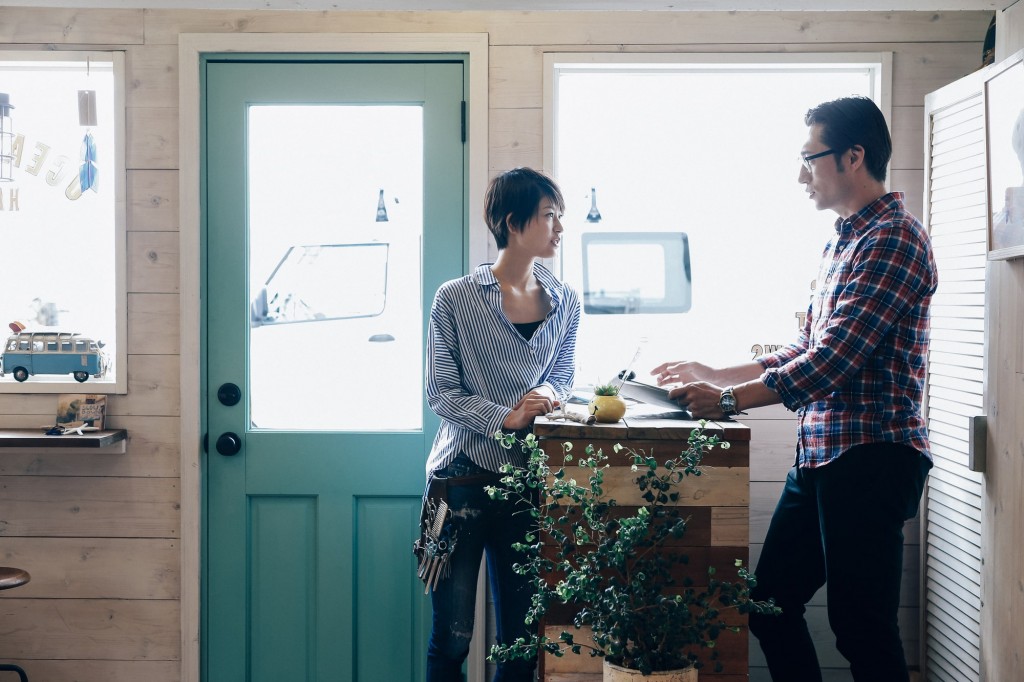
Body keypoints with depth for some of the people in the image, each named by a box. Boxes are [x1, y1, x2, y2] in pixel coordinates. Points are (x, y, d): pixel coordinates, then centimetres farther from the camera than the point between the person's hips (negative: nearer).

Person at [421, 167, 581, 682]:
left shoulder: (564, 303, 8)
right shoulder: (456, 298, -4)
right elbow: (441, 393, -5)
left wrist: (548, 393, -6)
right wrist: (505, 417, -18)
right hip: (463, 479, -4)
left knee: (521, 637, 8)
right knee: (451, 637, 2)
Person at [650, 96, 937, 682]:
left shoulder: (893, 238, -14)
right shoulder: (845, 240, 17)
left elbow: (835, 359, -22)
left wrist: (730, 399, -18)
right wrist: (714, 375, 18)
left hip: (870, 457, -10)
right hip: (821, 455, 10)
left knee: (862, 627, -2)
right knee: (770, 603, 14)